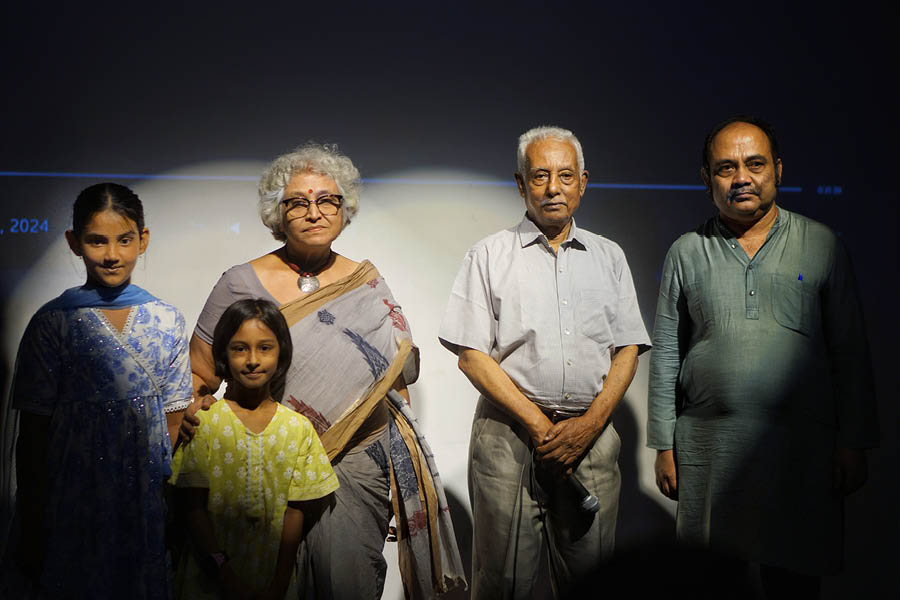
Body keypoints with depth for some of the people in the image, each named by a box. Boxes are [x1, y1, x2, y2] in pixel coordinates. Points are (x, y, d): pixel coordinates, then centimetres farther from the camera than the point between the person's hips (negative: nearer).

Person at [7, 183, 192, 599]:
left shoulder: (167, 320, 0)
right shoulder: (52, 323, -7)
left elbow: (175, 423, 4)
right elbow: (33, 432, -4)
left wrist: (178, 510, 0)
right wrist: (32, 529, -3)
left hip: (150, 505, 2)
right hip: (75, 509, -2)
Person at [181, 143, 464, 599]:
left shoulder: (368, 284, 7)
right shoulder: (242, 285, -1)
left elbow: (397, 378, 14)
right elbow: (197, 375, 2)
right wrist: (189, 408, -20)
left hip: (360, 463, 2)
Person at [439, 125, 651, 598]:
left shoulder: (608, 257, 12)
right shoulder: (490, 256, 3)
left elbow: (627, 350, 9)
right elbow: (472, 355, -3)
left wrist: (589, 424, -6)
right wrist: (539, 425, -10)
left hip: (591, 432, 3)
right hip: (509, 434, -2)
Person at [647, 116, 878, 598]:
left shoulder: (821, 245, 4)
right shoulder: (686, 253, 5)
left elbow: (849, 351, 4)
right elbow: (665, 358, 6)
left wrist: (853, 444, 0)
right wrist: (664, 446, 3)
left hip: (801, 447, 0)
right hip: (706, 446, 1)